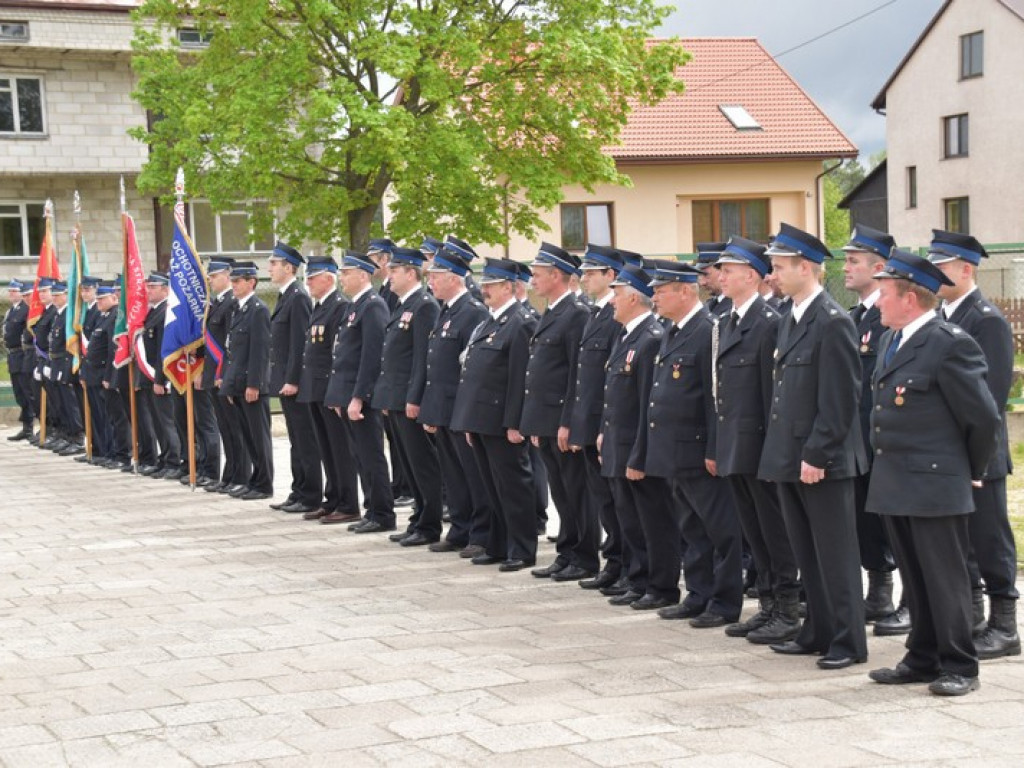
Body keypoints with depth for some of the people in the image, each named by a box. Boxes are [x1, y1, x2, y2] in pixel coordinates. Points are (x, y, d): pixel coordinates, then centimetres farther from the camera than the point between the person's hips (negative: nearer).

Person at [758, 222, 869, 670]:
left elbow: (840, 399, -18)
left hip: (823, 461, -9)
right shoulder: (793, 320, 13)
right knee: (807, 554, 15)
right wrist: (783, 453, 14)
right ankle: (819, 633, 25)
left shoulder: (832, 322, -15)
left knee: (835, 555, -1)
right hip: (790, 459, 9)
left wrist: (815, 456, -19)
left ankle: (849, 642, 6)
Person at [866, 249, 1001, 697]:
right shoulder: (890, 340, 12)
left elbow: (983, 417, -12)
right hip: (894, 485, 8)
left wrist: (972, 472, -1)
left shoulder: (950, 345, -15)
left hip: (935, 484, -8)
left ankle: (959, 667, 8)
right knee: (914, 579, 15)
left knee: (945, 578, -1)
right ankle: (923, 660, 24)